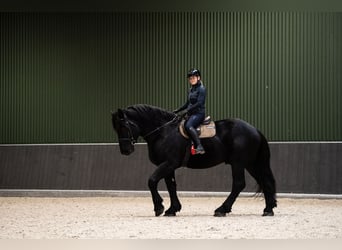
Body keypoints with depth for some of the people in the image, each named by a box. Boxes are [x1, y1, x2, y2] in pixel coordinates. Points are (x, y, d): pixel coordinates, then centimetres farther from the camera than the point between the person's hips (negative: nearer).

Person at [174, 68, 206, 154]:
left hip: (199, 113, -9)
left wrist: (188, 110, -23)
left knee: (188, 126, -34)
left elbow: (199, 103, -17)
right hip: (191, 114, 9)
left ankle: (199, 147, -41)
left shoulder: (201, 89, -7)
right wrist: (178, 110, 20)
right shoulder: (191, 90, 19)